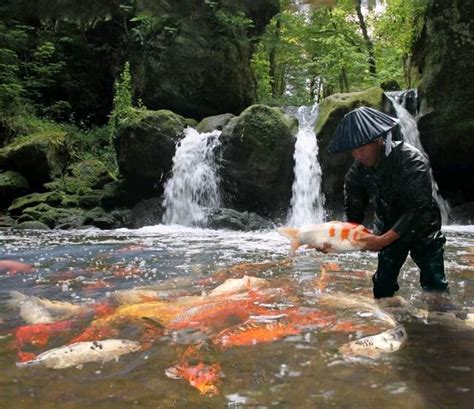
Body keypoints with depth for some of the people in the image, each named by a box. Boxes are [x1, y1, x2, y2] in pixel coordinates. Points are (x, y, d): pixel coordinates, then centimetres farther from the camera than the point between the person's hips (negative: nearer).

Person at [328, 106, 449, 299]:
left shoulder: (411, 160, -29)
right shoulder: (357, 171, -13)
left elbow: (417, 208, -33)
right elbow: (353, 214, -10)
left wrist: (383, 240, -38)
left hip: (421, 227, -4)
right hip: (387, 230, 4)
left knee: (435, 286, -2)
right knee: (382, 287, 6)